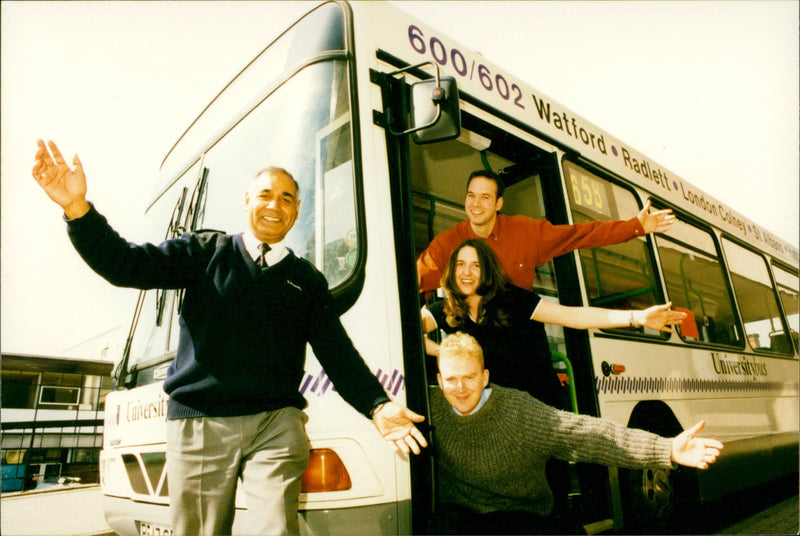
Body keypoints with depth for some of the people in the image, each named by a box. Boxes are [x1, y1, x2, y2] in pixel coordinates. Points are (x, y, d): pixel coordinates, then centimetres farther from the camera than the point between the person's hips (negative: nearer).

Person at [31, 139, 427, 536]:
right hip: (197, 425, 0)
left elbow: (338, 354, 5)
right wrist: (77, 207, -16)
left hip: (276, 425, 1)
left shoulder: (308, 280, 10)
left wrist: (377, 406, -8)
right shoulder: (205, 252, 8)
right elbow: (125, 265, 0)